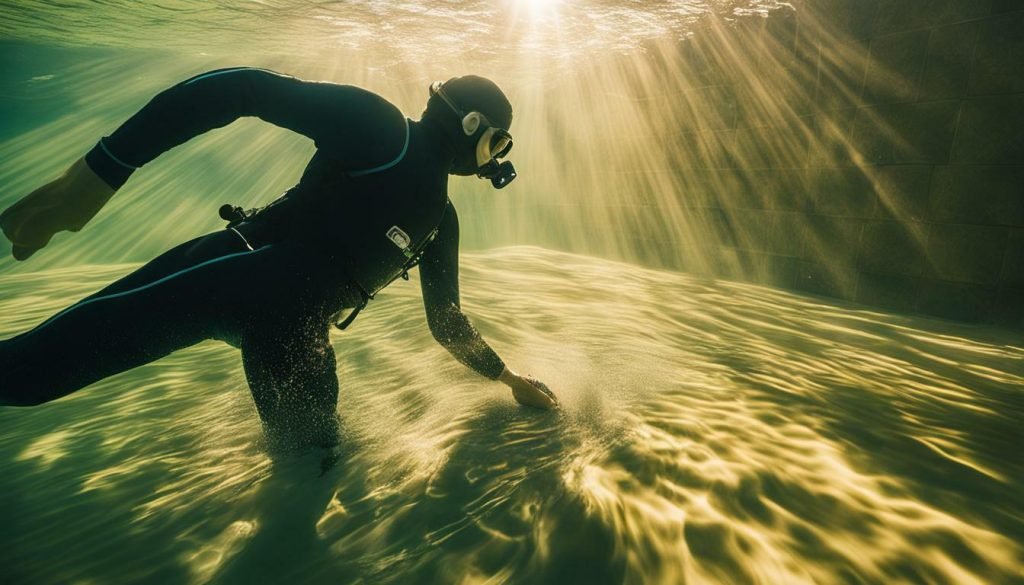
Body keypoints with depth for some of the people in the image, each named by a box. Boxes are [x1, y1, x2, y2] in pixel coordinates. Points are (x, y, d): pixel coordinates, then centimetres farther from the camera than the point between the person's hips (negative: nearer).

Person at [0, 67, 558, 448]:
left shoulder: (438, 217, 15)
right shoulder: (381, 126, -7)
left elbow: (445, 320, 23)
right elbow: (246, 88, -17)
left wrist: (507, 376, 28)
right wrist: (101, 169, -25)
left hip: (292, 327, 8)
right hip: (236, 273, -7)